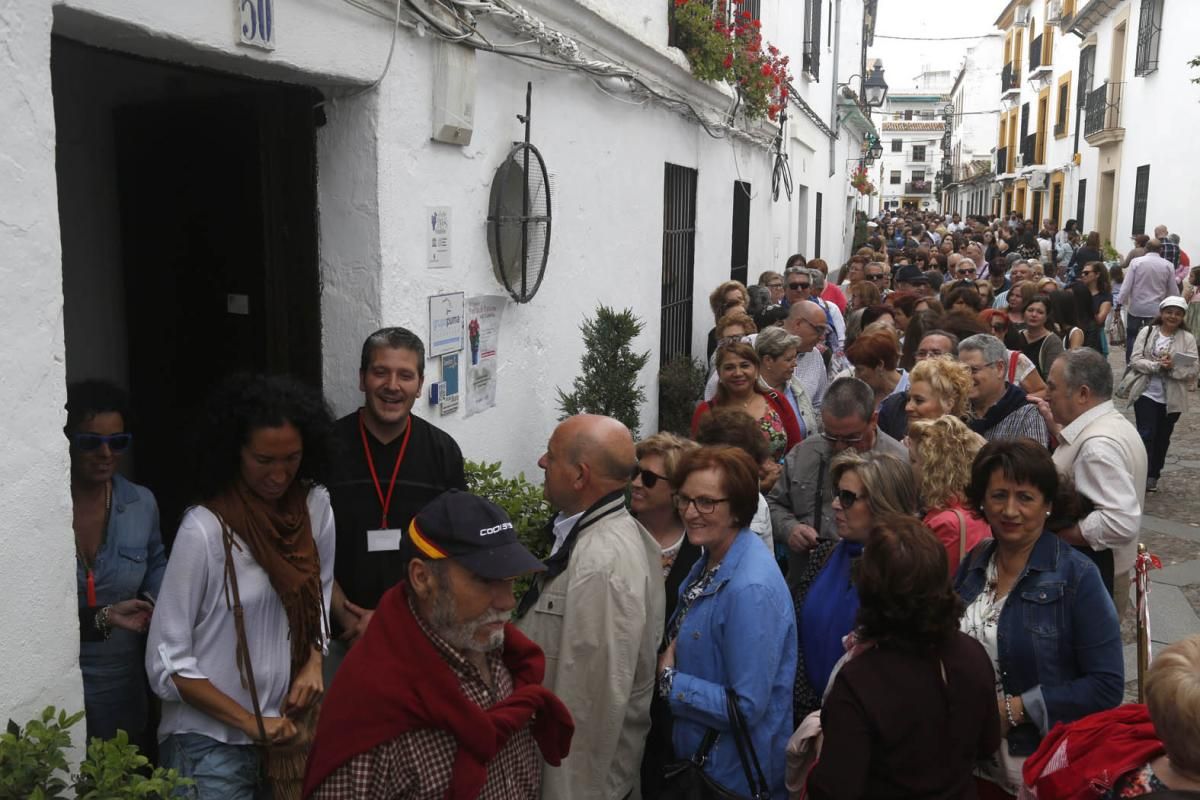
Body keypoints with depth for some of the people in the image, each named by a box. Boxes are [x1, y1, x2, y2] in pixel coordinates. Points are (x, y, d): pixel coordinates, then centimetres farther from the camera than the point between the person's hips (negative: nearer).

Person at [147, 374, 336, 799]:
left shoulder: (315, 507, -4)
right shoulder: (205, 529, -18)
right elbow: (167, 663, -14)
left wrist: (314, 664, -5)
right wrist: (251, 723, -14)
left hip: (291, 726, 5)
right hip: (213, 741, -5)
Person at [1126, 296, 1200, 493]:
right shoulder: (1147, 332, -1)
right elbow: (1135, 361, -8)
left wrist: (1174, 367, -24)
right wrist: (1157, 365, -23)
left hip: (1172, 398, 2)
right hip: (1147, 393, -2)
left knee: (1162, 438, 13)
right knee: (1146, 435, -8)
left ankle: (1153, 476, 27)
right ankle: (1141, 476, -4)